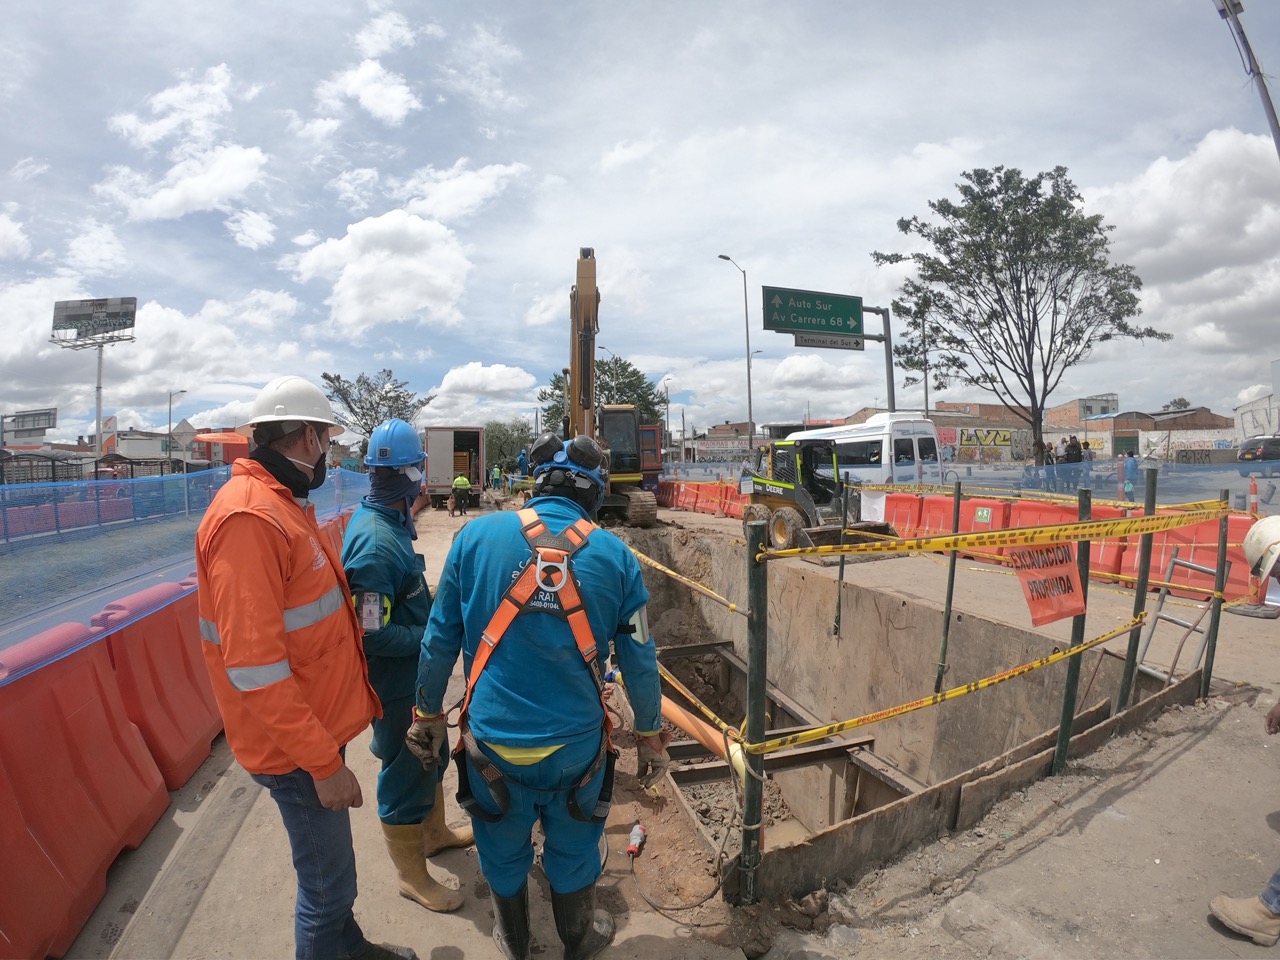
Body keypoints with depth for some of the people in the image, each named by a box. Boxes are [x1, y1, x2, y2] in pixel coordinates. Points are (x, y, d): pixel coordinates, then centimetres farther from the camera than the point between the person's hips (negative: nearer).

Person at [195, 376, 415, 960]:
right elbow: (253, 664, -27)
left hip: (320, 724, 10)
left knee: (330, 870, 27)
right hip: (296, 745, -10)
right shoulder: (247, 517, -24)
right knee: (327, 885, 9)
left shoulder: (281, 503, 8)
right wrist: (322, 759, -22)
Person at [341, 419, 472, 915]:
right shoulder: (375, 543, -30)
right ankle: (413, 875, 35)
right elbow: (372, 635, -29)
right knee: (405, 774, 12)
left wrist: (435, 613, 3)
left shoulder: (387, 519, -1)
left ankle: (435, 832, 51)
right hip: (396, 684, -9)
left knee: (430, 755, 27)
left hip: (416, 672, 9)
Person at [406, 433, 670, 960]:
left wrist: (428, 712, 12)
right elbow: (640, 661, -4)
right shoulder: (615, 555, -11)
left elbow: (440, 639, -3)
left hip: (492, 740, 1)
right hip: (576, 745, 0)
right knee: (572, 854, 26)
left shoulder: (477, 535, -11)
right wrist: (650, 736, 11)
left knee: (503, 853, 26)